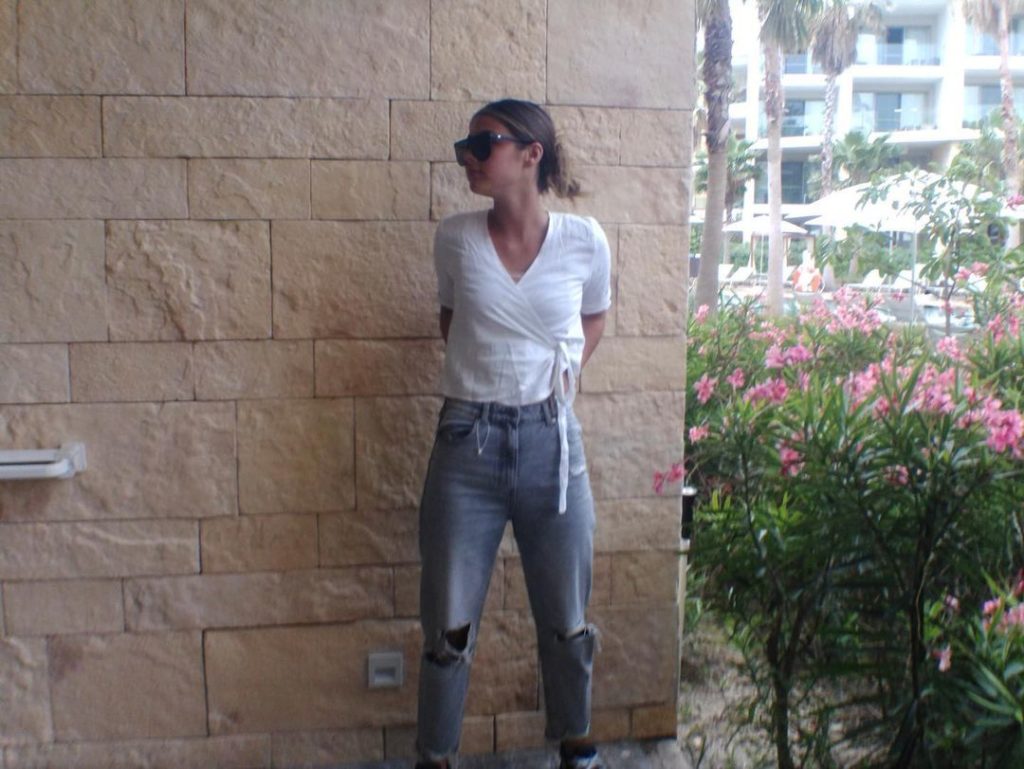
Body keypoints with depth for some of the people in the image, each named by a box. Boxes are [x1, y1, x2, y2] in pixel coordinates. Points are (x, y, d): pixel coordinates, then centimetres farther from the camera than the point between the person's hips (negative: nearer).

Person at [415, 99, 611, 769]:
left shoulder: (585, 241, -5)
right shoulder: (455, 238, -3)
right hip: (467, 442, 0)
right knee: (449, 624, 8)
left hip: (552, 441, 0)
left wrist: (565, 372, 4)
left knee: (566, 620, 13)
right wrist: (479, 371, 5)